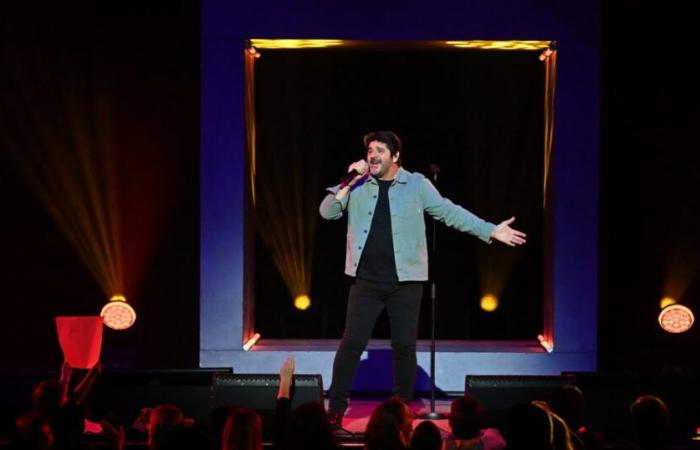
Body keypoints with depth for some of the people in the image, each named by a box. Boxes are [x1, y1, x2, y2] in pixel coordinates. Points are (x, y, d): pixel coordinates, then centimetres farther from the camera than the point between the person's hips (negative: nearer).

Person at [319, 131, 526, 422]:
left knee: (404, 346, 3)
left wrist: (491, 231, -6)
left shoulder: (416, 185, 1)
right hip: (367, 280, 1)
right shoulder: (357, 186, 5)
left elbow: (450, 213, 0)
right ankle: (335, 409, 5)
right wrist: (348, 183, -13)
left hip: (405, 281, -1)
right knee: (352, 342, -3)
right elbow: (327, 212, -1)